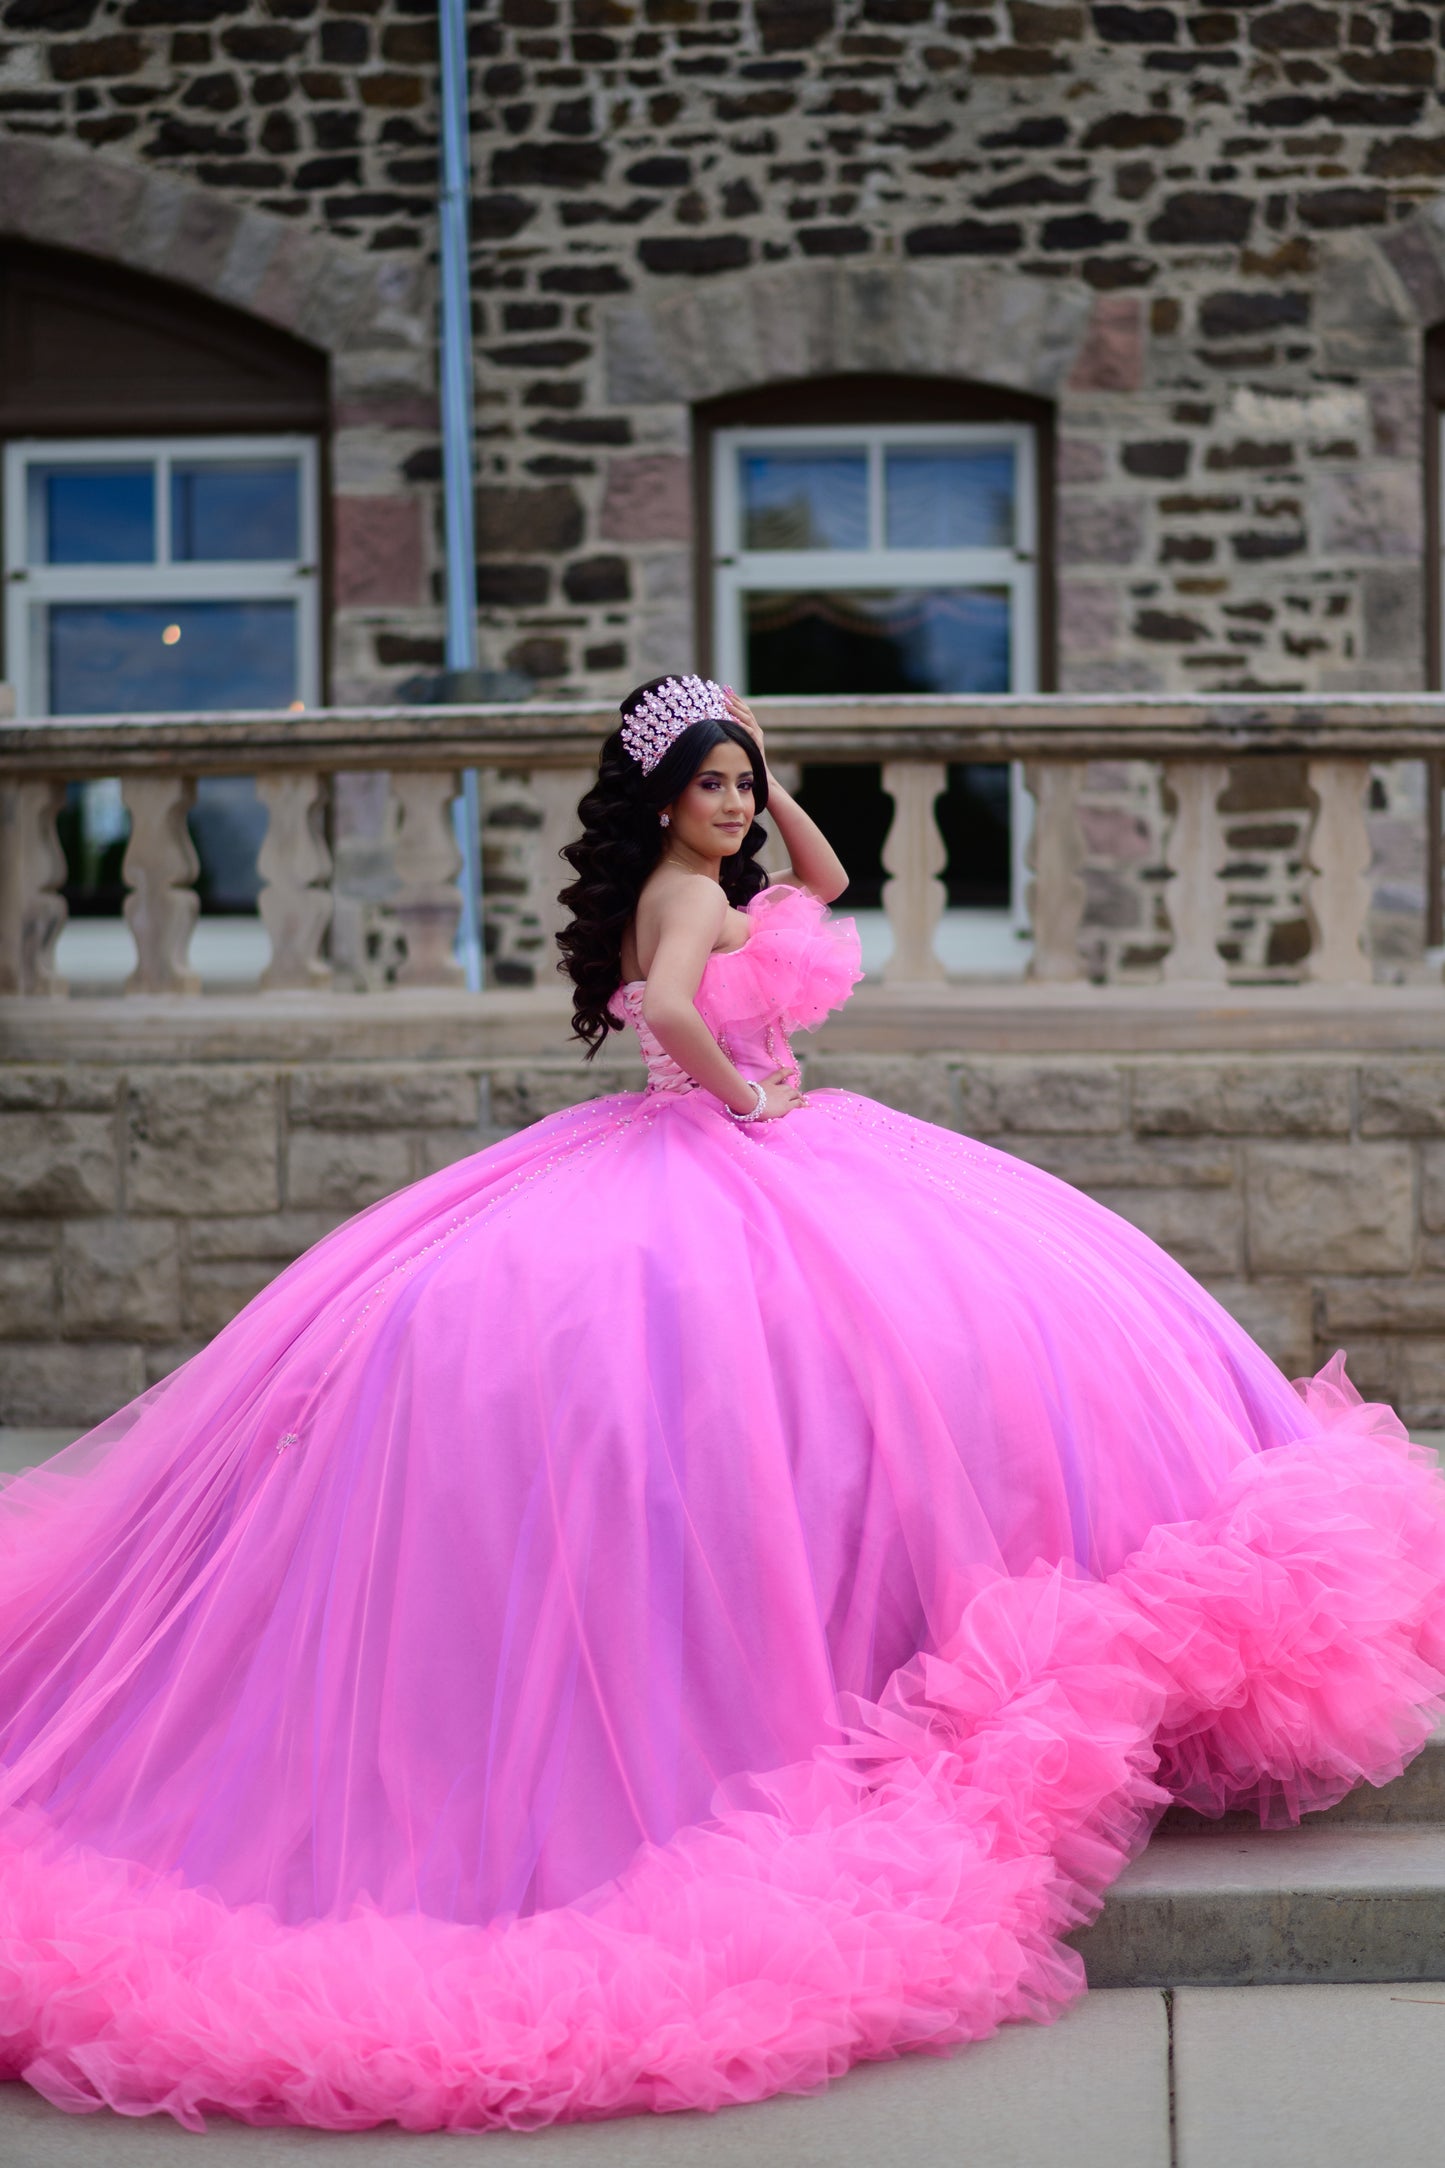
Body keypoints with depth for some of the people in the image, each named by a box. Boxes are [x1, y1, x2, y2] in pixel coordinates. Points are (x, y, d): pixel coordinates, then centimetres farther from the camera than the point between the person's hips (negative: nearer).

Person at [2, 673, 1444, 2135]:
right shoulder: (683, 894, -12)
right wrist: (746, 1094, -19)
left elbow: (824, 875, 30)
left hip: (743, 1150, 10)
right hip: (726, 1160, -10)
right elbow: (669, 1009, -31)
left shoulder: (714, 889, 16)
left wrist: (768, 777, 19)